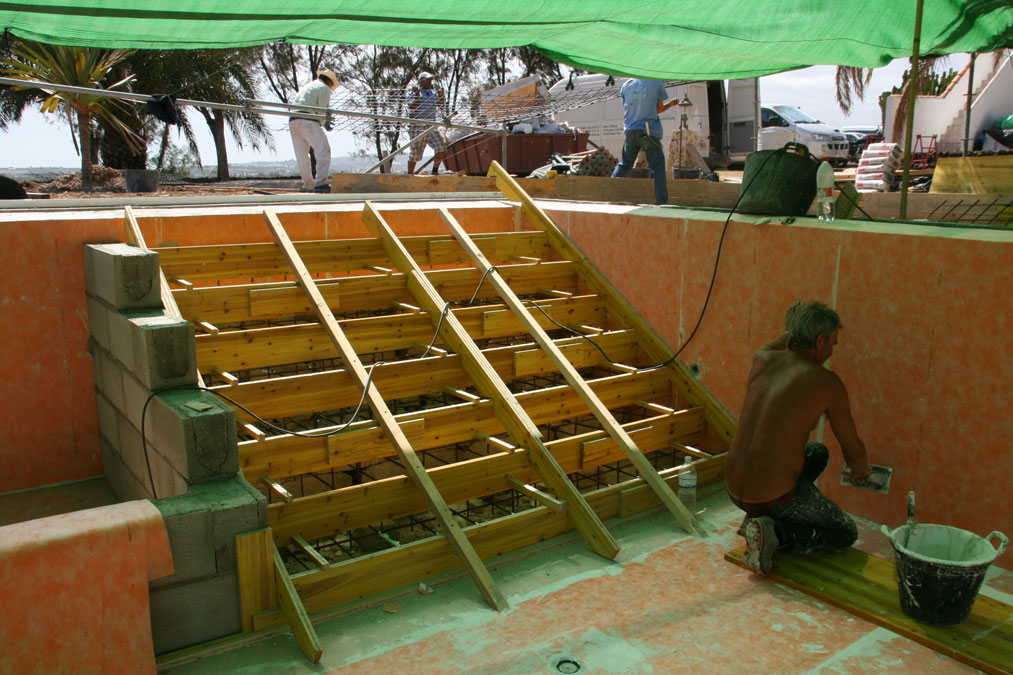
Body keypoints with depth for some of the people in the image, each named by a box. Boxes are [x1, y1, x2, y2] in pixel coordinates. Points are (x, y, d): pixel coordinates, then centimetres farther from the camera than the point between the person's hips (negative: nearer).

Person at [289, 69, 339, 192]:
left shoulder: (306, 87, 31)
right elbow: (322, 110, -4)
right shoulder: (325, 88, 6)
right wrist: (325, 123, 15)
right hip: (307, 121, -8)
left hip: (293, 120, 8)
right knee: (323, 150, -9)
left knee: (302, 155, 11)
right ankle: (321, 183, -21)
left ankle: (308, 185, 15)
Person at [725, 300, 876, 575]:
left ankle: (757, 519, 16)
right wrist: (861, 471, 24)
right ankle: (777, 533, -6)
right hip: (776, 497, -6)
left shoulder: (762, 360, 1)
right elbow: (853, 449, 3)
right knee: (846, 534, 21)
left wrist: (790, 332, 39)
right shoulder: (827, 382, -11)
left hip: (734, 491, 6)